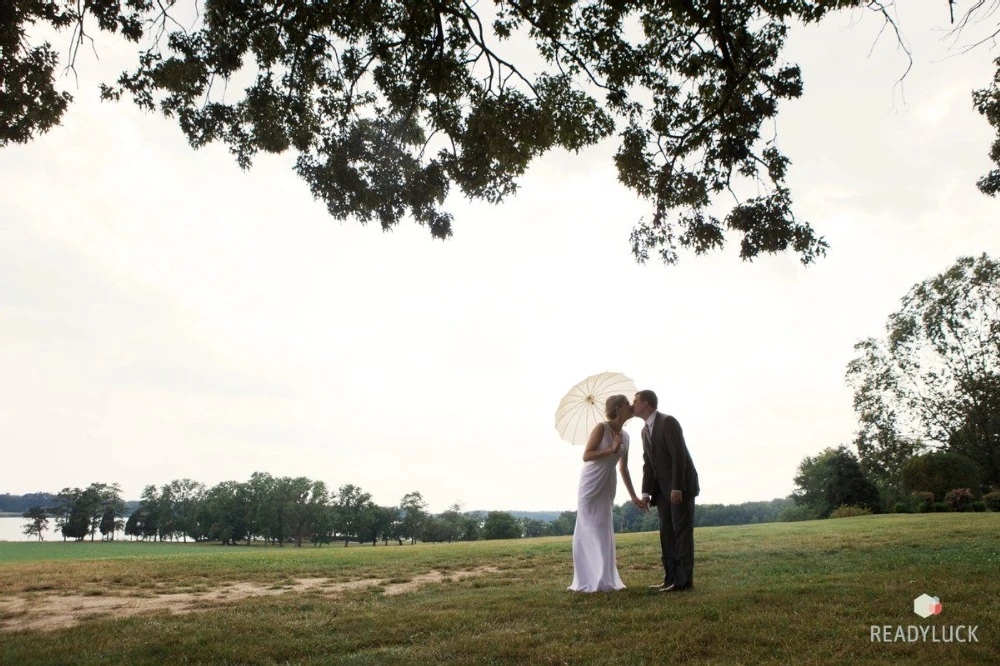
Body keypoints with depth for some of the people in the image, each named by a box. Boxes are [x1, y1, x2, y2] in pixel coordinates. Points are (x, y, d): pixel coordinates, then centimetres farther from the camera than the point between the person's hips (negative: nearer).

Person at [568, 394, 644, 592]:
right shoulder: (601, 428, -12)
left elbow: (624, 468, 14)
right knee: (591, 531, -4)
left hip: (608, 486, 7)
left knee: (604, 531, 11)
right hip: (591, 484, -7)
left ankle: (605, 579, 19)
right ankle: (592, 580, 3)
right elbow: (586, 456, -16)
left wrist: (633, 496, 15)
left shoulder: (625, 436, 8)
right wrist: (612, 449, -22)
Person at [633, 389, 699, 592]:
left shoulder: (668, 422, -13)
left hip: (681, 487, -8)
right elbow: (648, 464, 13)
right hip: (662, 489, 8)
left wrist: (677, 488, -23)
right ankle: (671, 578, 10)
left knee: (682, 532, -5)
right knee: (667, 534, 6)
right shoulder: (645, 430, 13)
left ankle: (684, 580, -1)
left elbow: (678, 455, -20)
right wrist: (646, 492, 5)